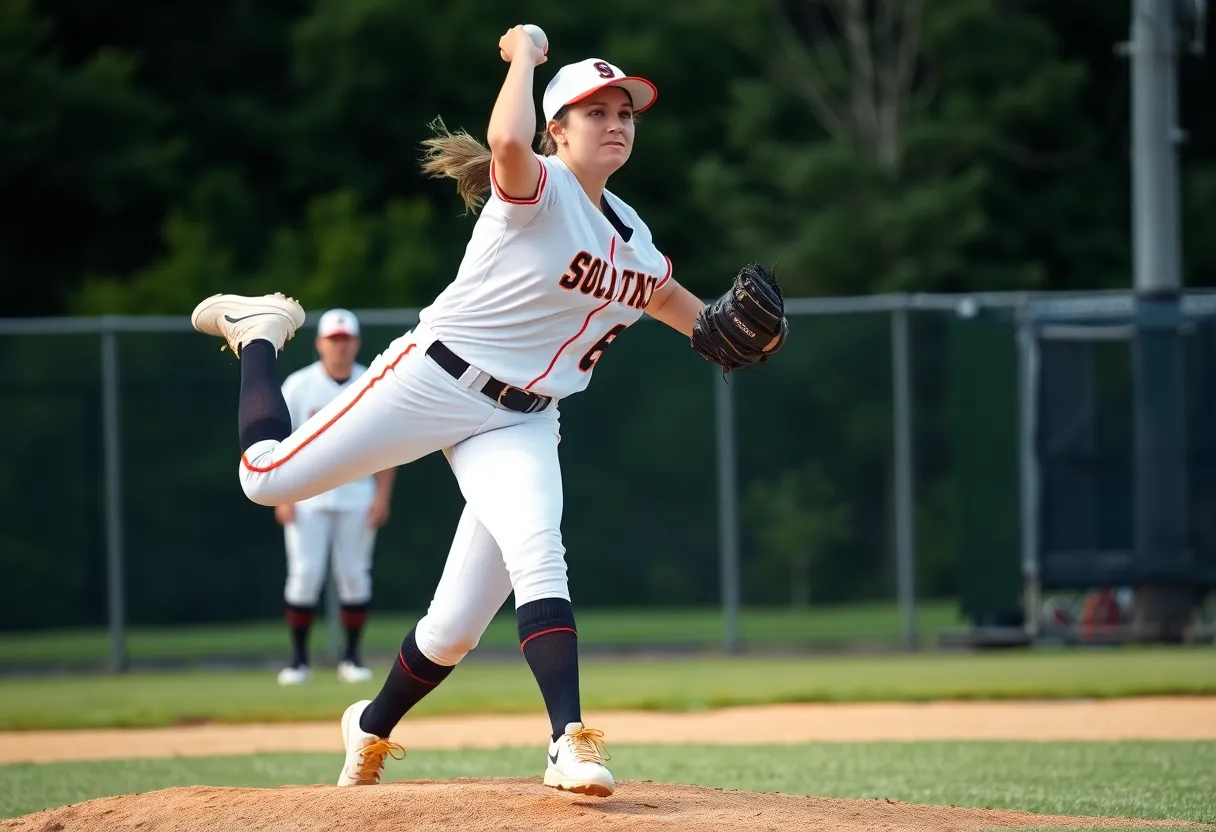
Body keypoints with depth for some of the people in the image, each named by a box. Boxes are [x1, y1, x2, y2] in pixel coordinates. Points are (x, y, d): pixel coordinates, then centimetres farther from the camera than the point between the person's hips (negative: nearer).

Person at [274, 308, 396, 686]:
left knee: (355, 574, 2)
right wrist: (283, 496, -8)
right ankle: (298, 658, 1)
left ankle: (351, 657, 10)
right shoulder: (298, 386, -2)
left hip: (357, 496, 2)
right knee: (304, 574, -6)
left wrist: (383, 496, -2)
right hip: (307, 496, -1)